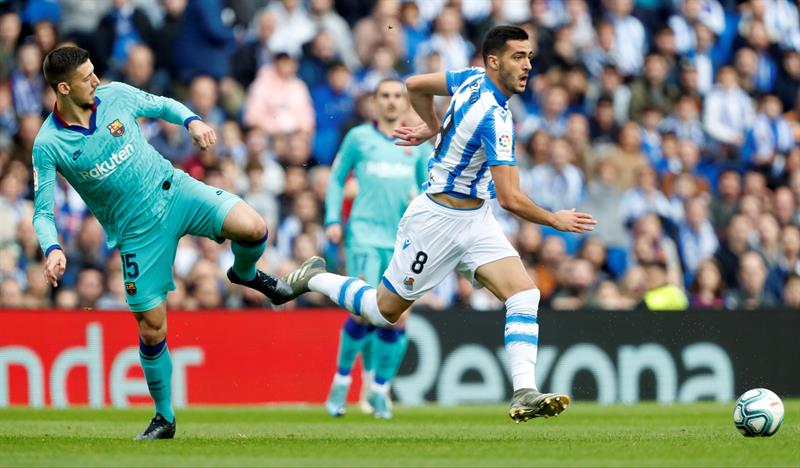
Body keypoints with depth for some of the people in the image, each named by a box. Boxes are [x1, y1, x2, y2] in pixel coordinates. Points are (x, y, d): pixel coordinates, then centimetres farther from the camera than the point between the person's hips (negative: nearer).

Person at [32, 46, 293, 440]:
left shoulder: (115, 95, -5)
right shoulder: (48, 145, -13)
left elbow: (163, 106, 14)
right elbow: (43, 212, -9)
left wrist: (191, 121, -6)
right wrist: (52, 250, -27)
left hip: (173, 189, 2)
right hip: (137, 231, -2)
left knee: (252, 228, -23)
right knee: (151, 328, -1)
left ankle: (245, 273, 14)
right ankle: (164, 417, 20)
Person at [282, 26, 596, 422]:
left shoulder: (473, 79, -1)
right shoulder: (495, 118, -27)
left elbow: (415, 86, 15)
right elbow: (511, 198, -28)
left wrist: (432, 129, 26)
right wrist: (555, 220, -14)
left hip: (474, 219, 9)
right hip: (439, 219, -9)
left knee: (525, 294, -10)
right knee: (385, 310, 8)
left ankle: (524, 394, -17)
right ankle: (315, 279, 31)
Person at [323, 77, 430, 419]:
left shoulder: (417, 142, 12)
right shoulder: (358, 137, 6)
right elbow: (337, 178, 13)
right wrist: (333, 220, 3)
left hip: (404, 240, 3)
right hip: (365, 234, -3)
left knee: (396, 319, -4)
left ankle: (379, 390, 10)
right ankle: (341, 381, 3)